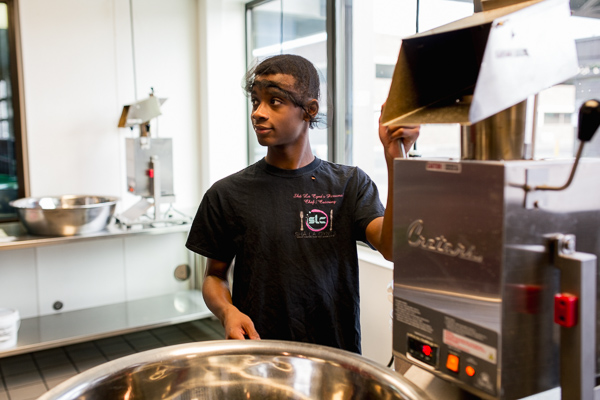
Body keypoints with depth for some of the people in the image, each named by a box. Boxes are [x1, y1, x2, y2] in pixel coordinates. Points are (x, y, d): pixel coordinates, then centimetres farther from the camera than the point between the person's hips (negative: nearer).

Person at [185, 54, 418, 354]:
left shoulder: (350, 184, 2)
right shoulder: (227, 194, 2)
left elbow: (392, 247, -12)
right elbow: (214, 275, 10)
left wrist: (395, 160, -21)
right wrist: (227, 312, -10)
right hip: (256, 349, 0)